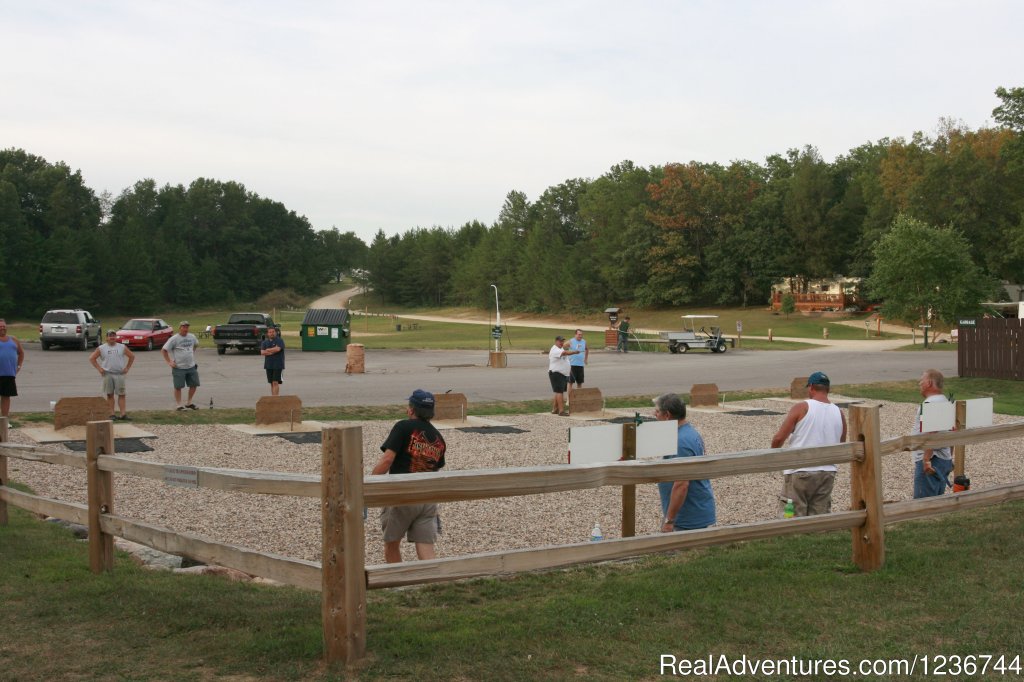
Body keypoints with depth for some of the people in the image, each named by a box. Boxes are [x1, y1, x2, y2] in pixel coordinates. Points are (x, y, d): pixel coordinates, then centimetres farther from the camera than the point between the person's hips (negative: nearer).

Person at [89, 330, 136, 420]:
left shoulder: (122, 347, 7)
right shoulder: (101, 348, 5)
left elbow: (132, 356, 14)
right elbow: (92, 358, 6)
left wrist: (127, 368, 7)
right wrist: (99, 368, -1)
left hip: (119, 373, 0)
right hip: (107, 374, 0)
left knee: (121, 394, -4)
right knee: (110, 395, 2)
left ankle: (123, 414, -6)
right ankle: (112, 414, 6)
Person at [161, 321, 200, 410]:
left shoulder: (192, 337, 7)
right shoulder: (174, 339, -10)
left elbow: (195, 345, 30)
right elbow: (164, 350, -8)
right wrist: (169, 362, -11)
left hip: (191, 366, 6)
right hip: (179, 367, -6)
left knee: (194, 384, 8)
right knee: (178, 387, -1)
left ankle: (189, 403, 24)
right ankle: (178, 405, 8)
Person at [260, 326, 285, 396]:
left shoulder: (279, 340, -2)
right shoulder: (264, 342, 12)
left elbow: (278, 349, -20)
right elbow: (262, 352, -3)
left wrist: (268, 350, -5)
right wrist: (272, 351, -12)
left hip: (278, 365, -5)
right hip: (268, 365, 5)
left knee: (275, 382, -12)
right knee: (271, 383, 9)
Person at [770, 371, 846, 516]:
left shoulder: (802, 408, -9)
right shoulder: (839, 414, 5)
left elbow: (779, 438, -10)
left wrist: (774, 451, 9)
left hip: (799, 472, -5)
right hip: (827, 473, 5)